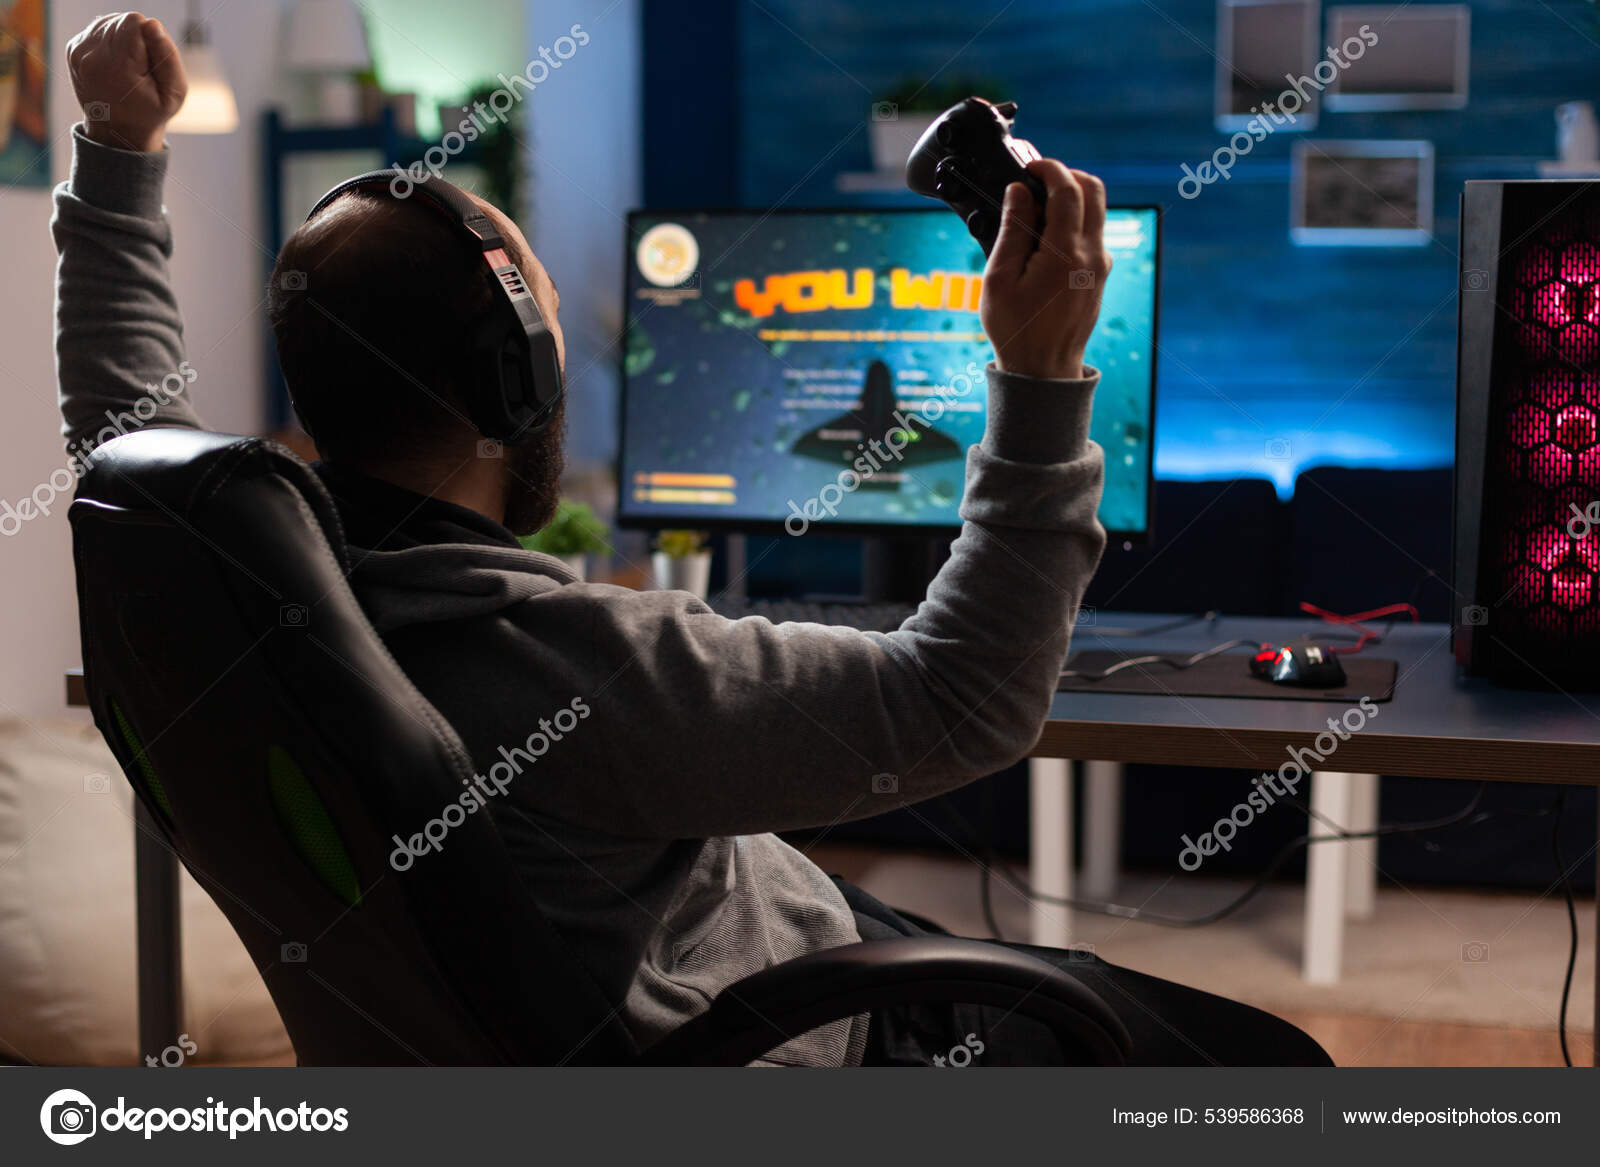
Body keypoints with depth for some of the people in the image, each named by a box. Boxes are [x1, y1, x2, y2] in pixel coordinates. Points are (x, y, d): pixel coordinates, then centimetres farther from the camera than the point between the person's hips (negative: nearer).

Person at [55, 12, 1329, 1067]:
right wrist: (1041, 378, -31)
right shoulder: (566, 661, -38)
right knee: (1270, 1070, 1)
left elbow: (124, 408, 12)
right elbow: (961, 703, -32)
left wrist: (121, 151, 18)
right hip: (803, 1050, -9)